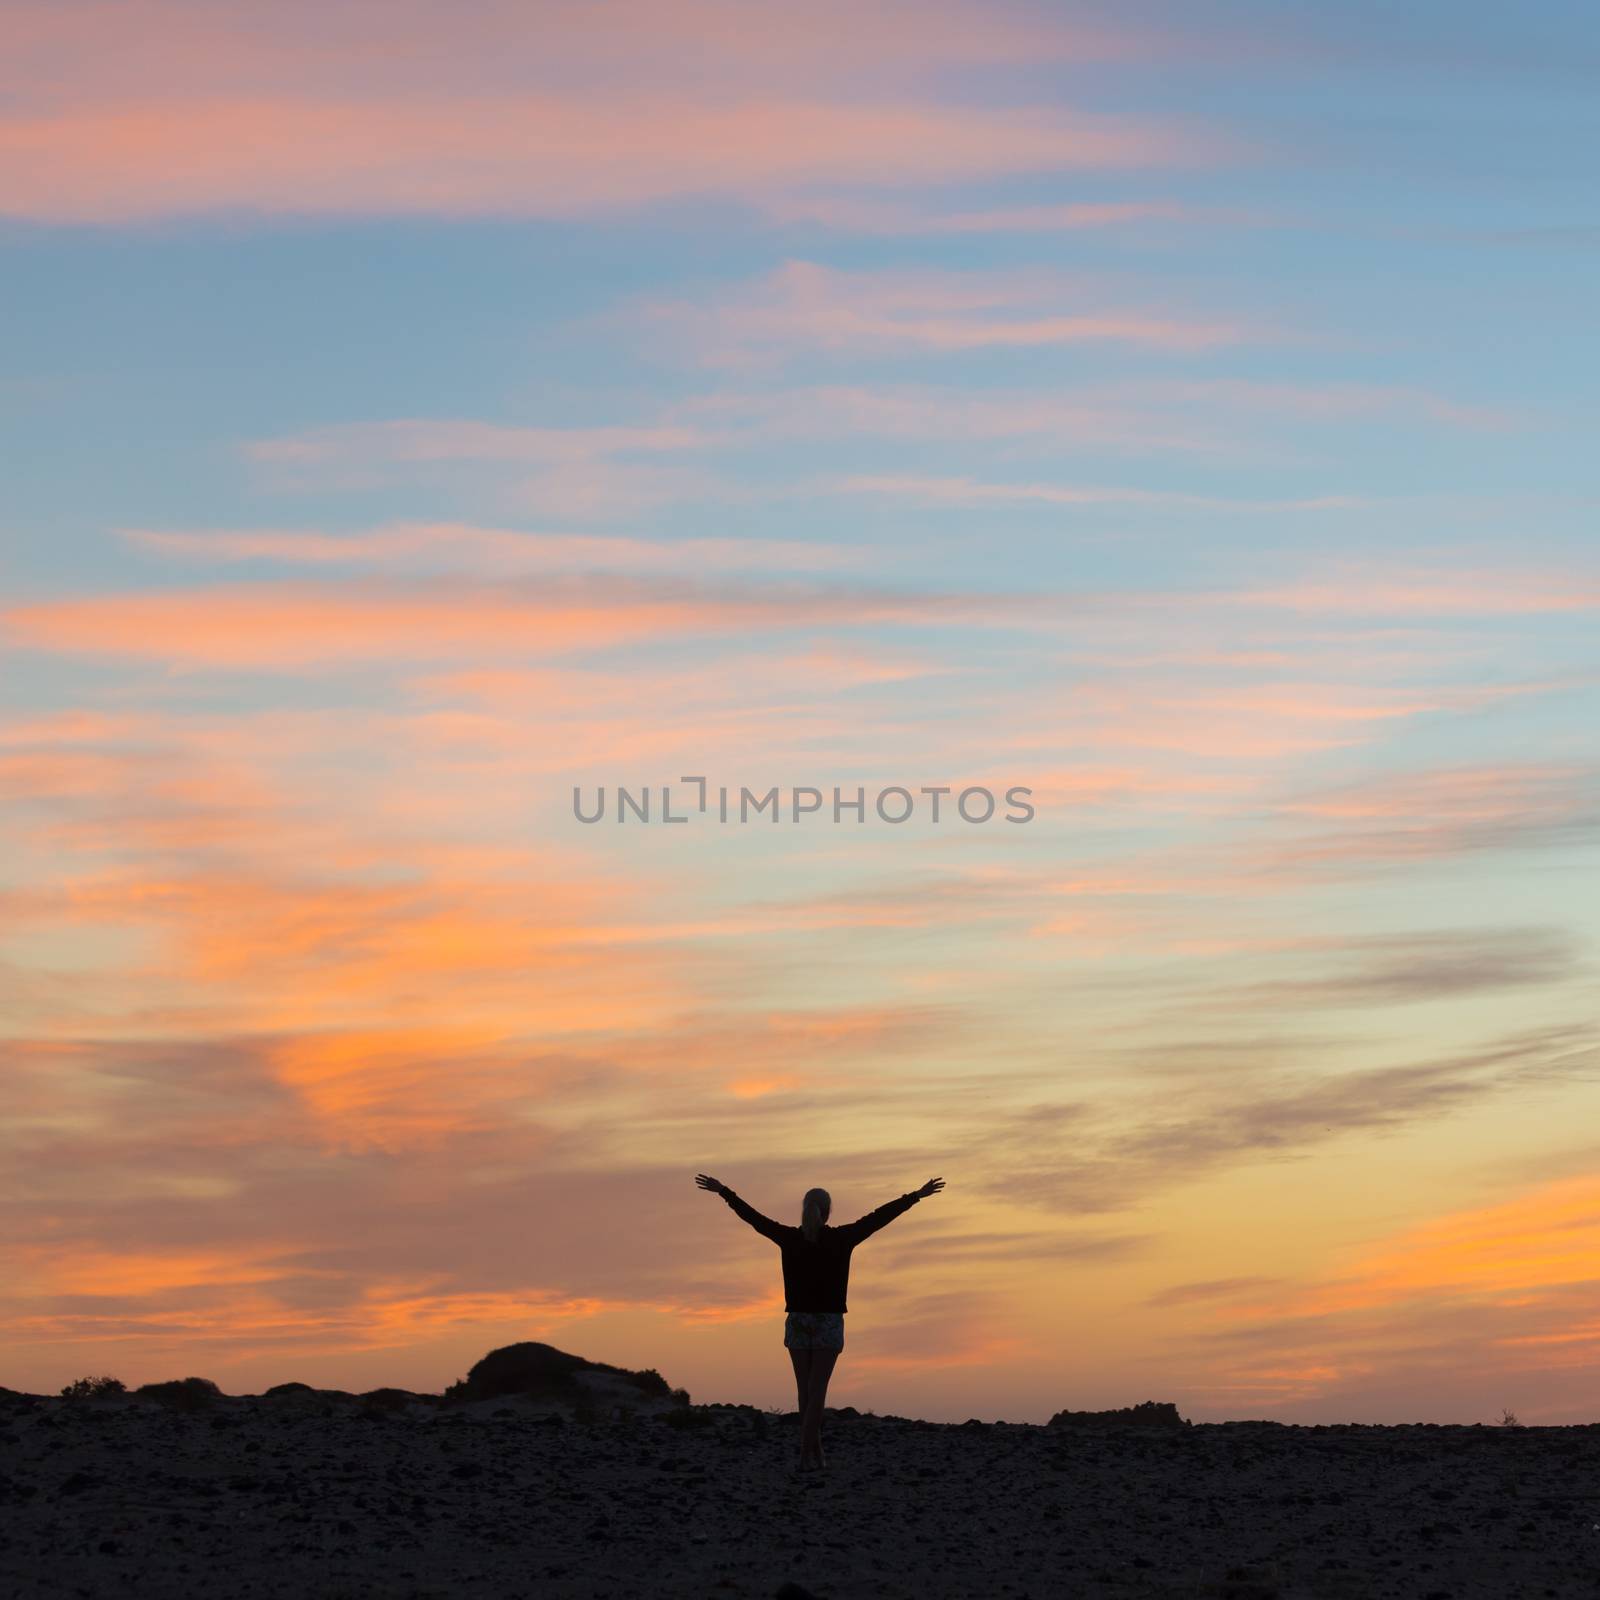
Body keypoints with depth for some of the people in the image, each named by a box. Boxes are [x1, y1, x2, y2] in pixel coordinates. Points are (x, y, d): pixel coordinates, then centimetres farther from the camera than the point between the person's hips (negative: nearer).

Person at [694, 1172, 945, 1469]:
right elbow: (879, 1216, -7)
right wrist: (916, 1196, -3)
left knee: (806, 1391, 10)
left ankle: (815, 1451, 16)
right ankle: (806, 1453, -12)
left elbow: (752, 1216, 6)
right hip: (829, 1322, -3)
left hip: (797, 1321, 3)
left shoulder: (789, 1238, -3)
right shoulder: (841, 1239, -9)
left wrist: (723, 1191, 18)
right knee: (817, 1391, -4)